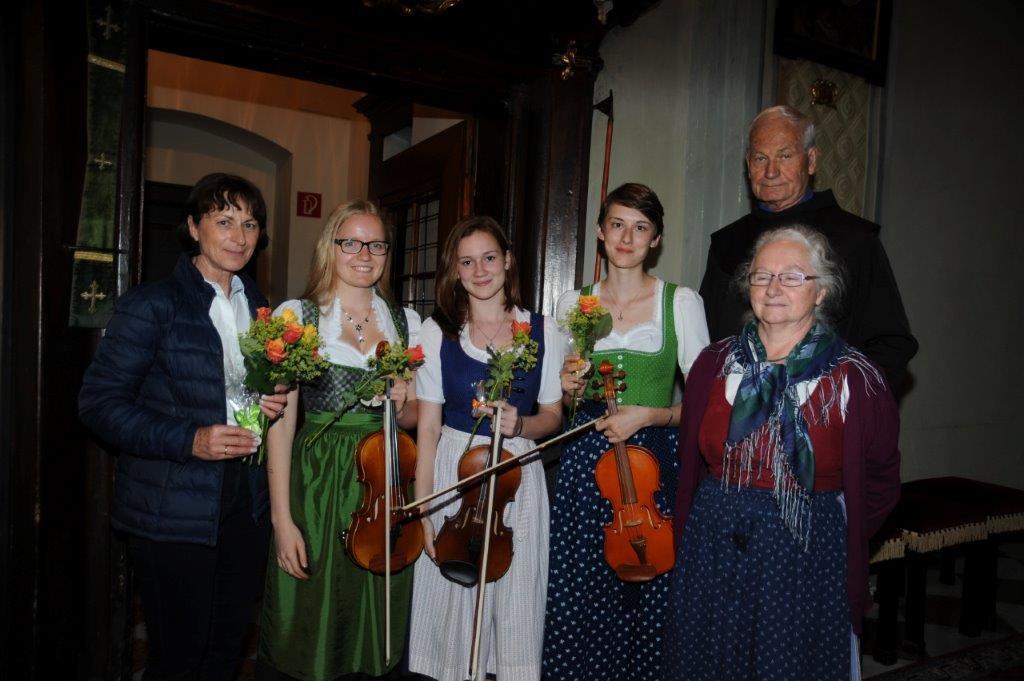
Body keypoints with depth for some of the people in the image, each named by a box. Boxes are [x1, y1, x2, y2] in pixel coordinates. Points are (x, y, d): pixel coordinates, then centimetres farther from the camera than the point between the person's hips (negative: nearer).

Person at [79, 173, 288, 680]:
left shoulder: (259, 307, 10)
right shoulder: (152, 304, -9)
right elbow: (98, 402, -11)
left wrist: (274, 404, -2)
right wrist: (189, 441, -22)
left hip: (246, 502, 6)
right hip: (172, 509, -5)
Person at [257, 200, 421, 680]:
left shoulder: (406, 322, 7)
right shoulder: (296, 316, -3)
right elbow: (281, 421, -8)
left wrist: (402, 404, -10)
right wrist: (281, 518, -14)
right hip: (318, 485, -3)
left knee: (379, 631, 13)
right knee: (308, 635, 6)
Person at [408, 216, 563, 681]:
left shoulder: (543, 331, 1)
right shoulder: (437, 331, -1)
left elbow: (552, 416, 8)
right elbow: (428, 427, -3)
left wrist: (520, 424, -14)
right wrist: (423, 512, -7)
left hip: (518, 478, 1)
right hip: (453, 474, 0)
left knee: (516, 606, 6)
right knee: (452, 602, 9)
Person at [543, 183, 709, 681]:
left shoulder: (681, 303, 0)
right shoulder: (572, 303, 7)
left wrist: (648, 415, -16)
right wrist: (568, 391, -5)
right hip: (585, 459, 2)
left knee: (647, 593, 2)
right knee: (578, 595, 5)